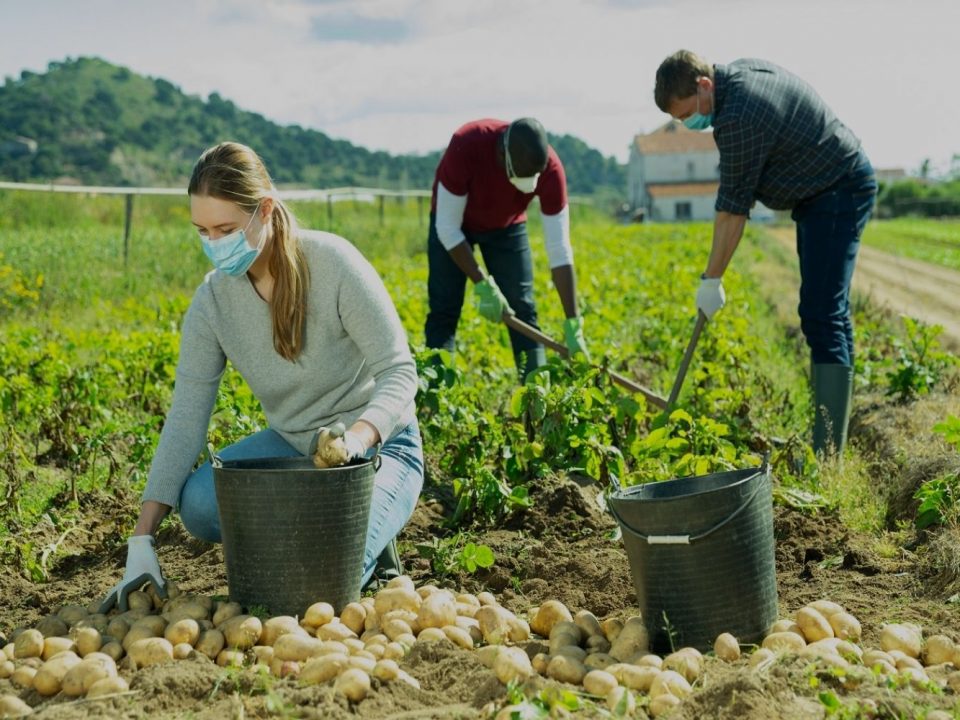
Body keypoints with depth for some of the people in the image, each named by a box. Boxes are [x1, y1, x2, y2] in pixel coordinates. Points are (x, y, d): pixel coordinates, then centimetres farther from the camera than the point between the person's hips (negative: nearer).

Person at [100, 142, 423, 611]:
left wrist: (356, 438, -44)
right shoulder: (213, 299, -9)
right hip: (293, 444, 5)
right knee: (198, 503, -23)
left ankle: (368, 537, 9)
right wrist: (142, 540, -17)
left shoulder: (332, 263, -22)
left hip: (379, 443, -5)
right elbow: (186, 416, -11)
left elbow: (398, 371, -22)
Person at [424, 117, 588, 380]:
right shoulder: (466, 146, -39)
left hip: (506, 226, 2)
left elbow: (559, 249, -28)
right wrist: (483, 285, -31)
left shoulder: (550, 168, -32)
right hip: (453, 222, -2)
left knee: (522, 310, -5)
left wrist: (573, 324, -31)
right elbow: (447, 228, -29)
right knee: (444, 309, -9)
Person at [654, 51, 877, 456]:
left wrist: (711, 281, -15)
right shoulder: (739, 71, 4)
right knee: (824, 315, 11)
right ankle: (829, 436, 16)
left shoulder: (738, 118, -26)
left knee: (822, 318, -17)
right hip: (824, 191, 11)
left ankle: (826, 455, -20)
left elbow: (733, 207, -21)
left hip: (838, 193, -11)